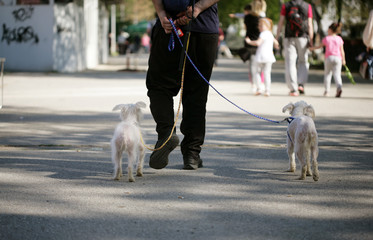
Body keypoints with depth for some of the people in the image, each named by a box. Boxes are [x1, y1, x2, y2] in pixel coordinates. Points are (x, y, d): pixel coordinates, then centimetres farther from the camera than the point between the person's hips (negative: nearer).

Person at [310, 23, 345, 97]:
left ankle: (327, 90, 7)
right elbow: (342, 50, 4)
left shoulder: (326, 39, 3)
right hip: (337, 58, 1)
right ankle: (339, 87, -27)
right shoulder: (339, 39, 5)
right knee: (337, 74, -3)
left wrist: (312, 48, 33)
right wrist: (343, 60, 12)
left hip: (329, 58, -1)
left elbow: (320, 46, 16)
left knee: (327, 74, 11)